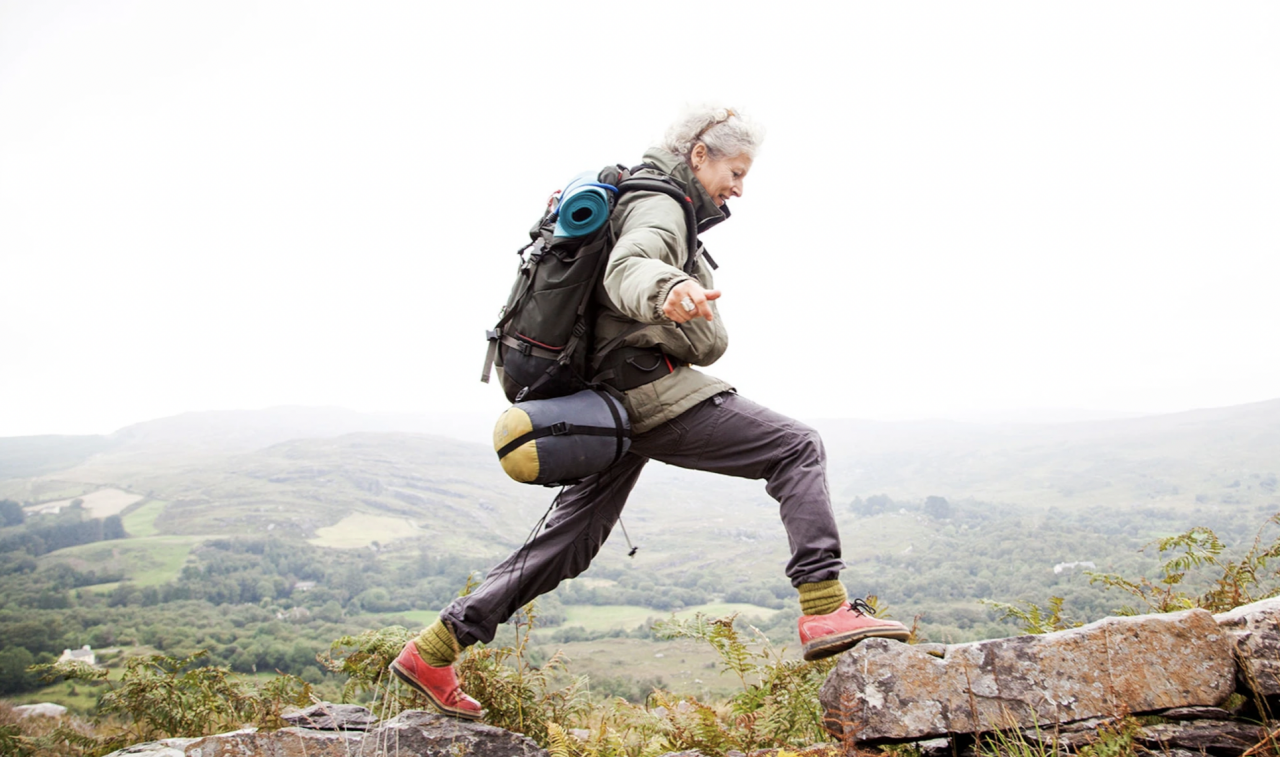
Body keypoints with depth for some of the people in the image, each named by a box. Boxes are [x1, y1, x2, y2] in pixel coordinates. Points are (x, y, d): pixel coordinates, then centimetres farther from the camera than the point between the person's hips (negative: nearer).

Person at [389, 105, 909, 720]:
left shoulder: (649, 201, 25)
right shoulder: (658, 205, -7)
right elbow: (626, 267, -30)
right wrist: (668, 290, -50)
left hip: (609, 396, 10)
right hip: (650, 388, -10)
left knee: (570, 540, 11)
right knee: (797, 449, -7)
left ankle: (431, 650, 15)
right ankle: (825, 611, -17)